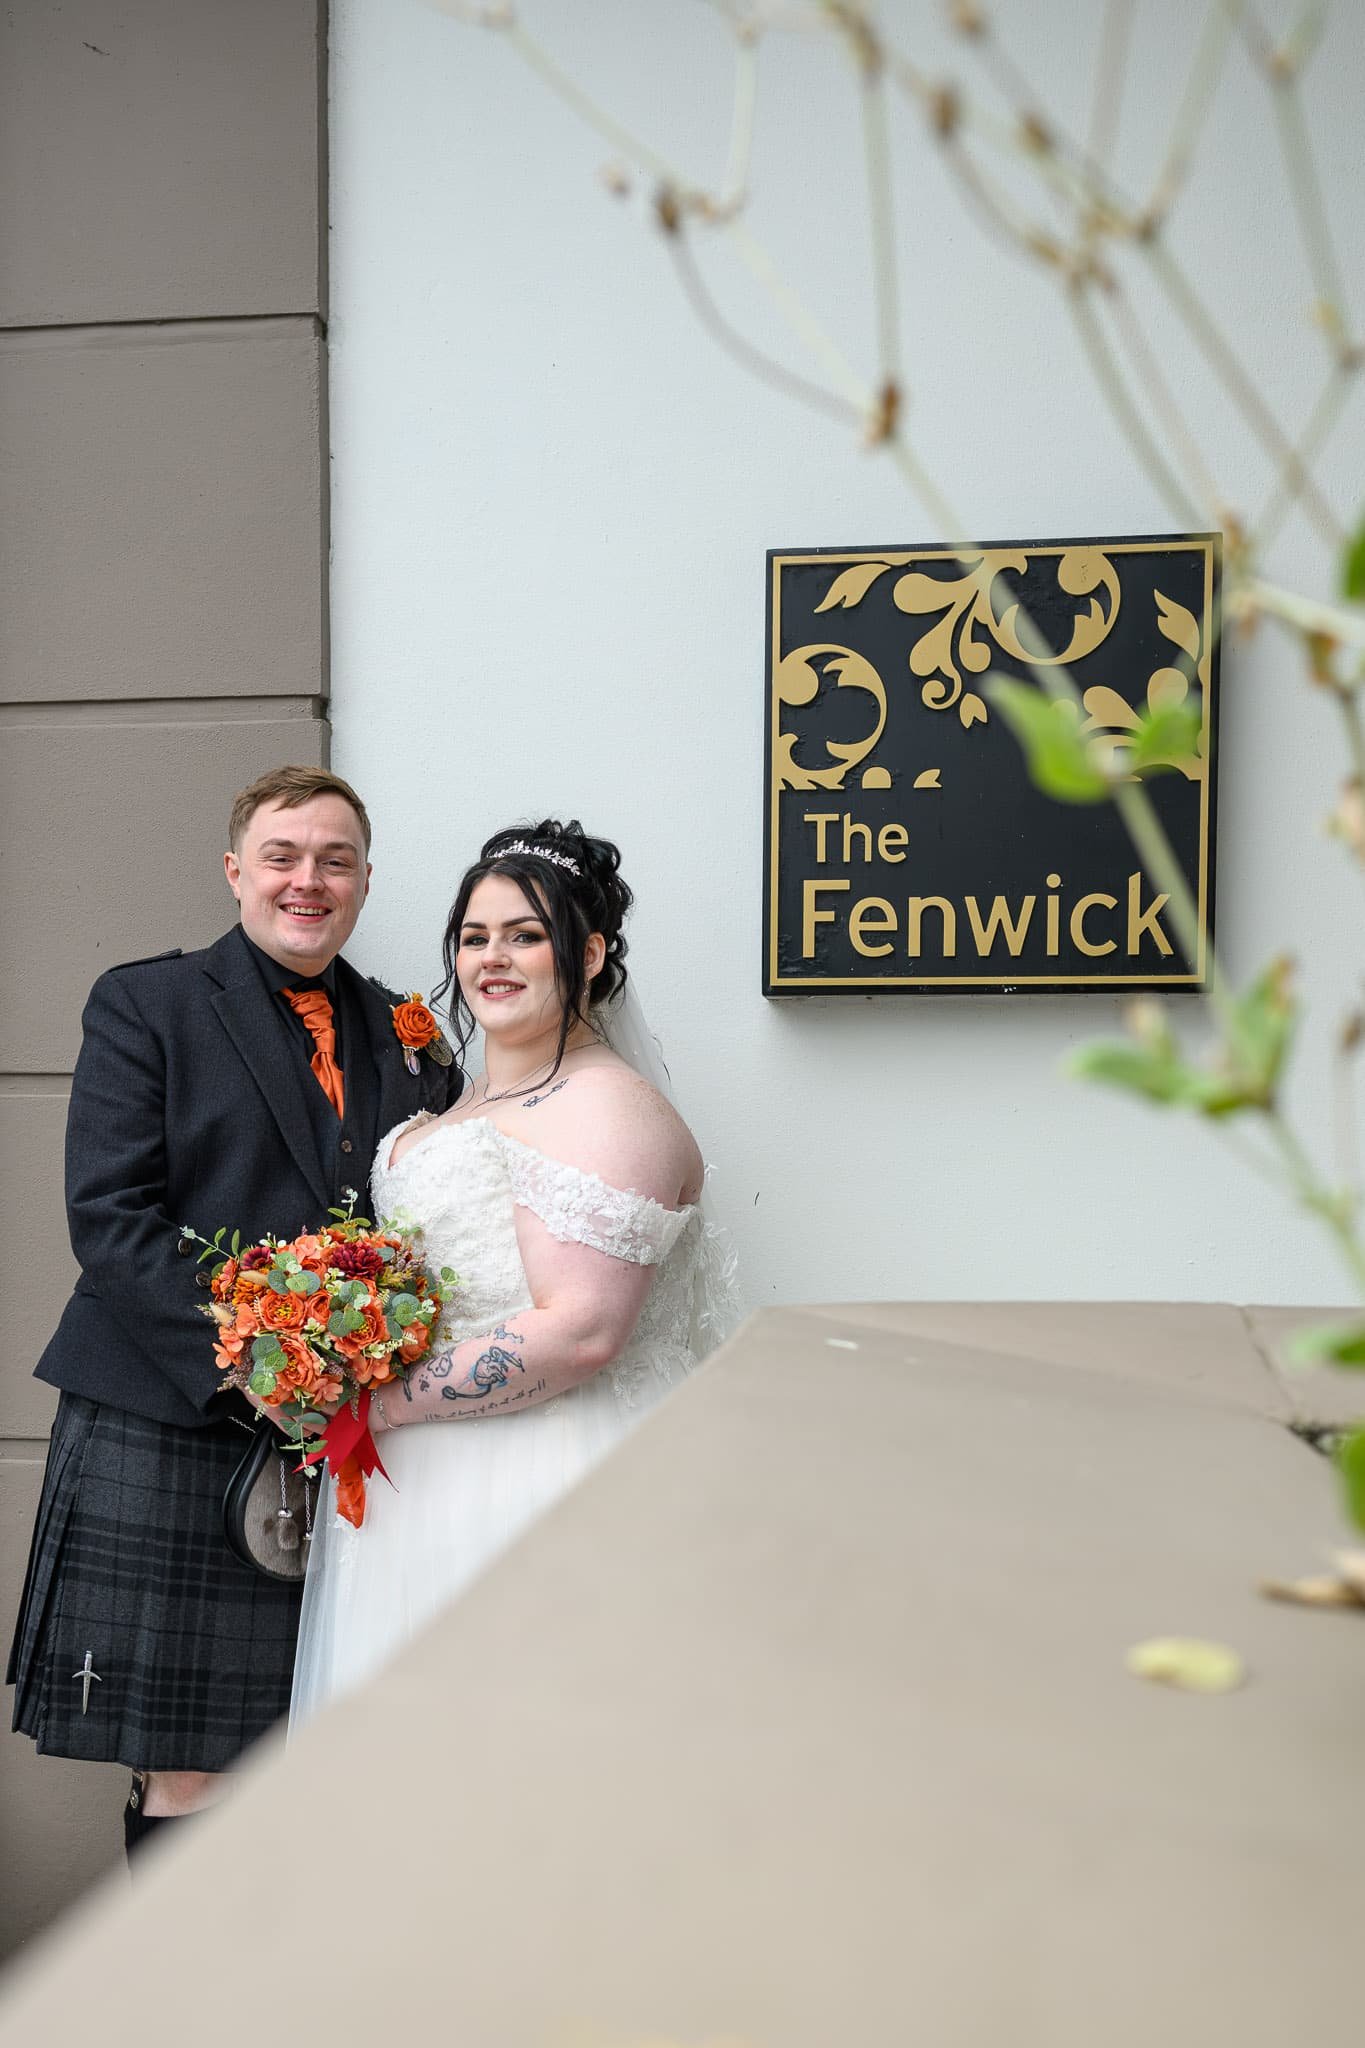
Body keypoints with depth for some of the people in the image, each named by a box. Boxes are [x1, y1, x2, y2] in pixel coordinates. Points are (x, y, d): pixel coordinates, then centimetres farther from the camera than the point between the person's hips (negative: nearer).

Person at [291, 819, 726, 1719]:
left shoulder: (609, 1113, -14)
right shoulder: (474, 1100, 15)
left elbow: (578, 1331, -24)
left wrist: (382, 1405, -19)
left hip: (539, 1486, -9)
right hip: (424, 1480, 9)